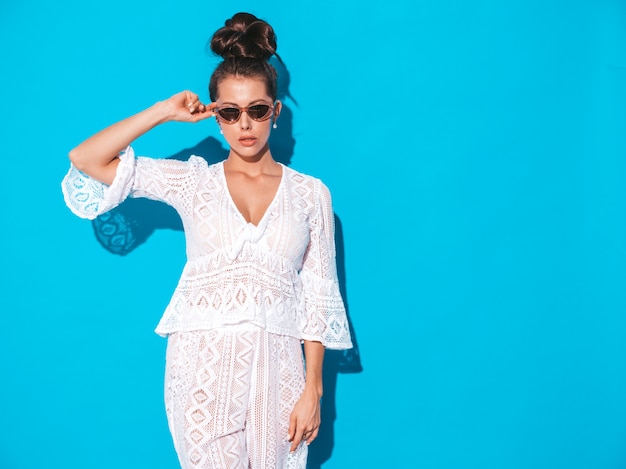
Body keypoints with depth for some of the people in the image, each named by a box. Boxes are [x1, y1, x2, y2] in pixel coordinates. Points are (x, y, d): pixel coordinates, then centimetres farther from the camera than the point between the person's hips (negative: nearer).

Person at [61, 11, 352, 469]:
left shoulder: (310, 193, 3)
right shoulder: (193, 182, 3)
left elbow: (318, 295, 2)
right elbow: (86, 160, -3)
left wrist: (313, 388, -3)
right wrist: (164, 112, -2)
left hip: (275, 363, 1)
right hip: (203, 362, 0)